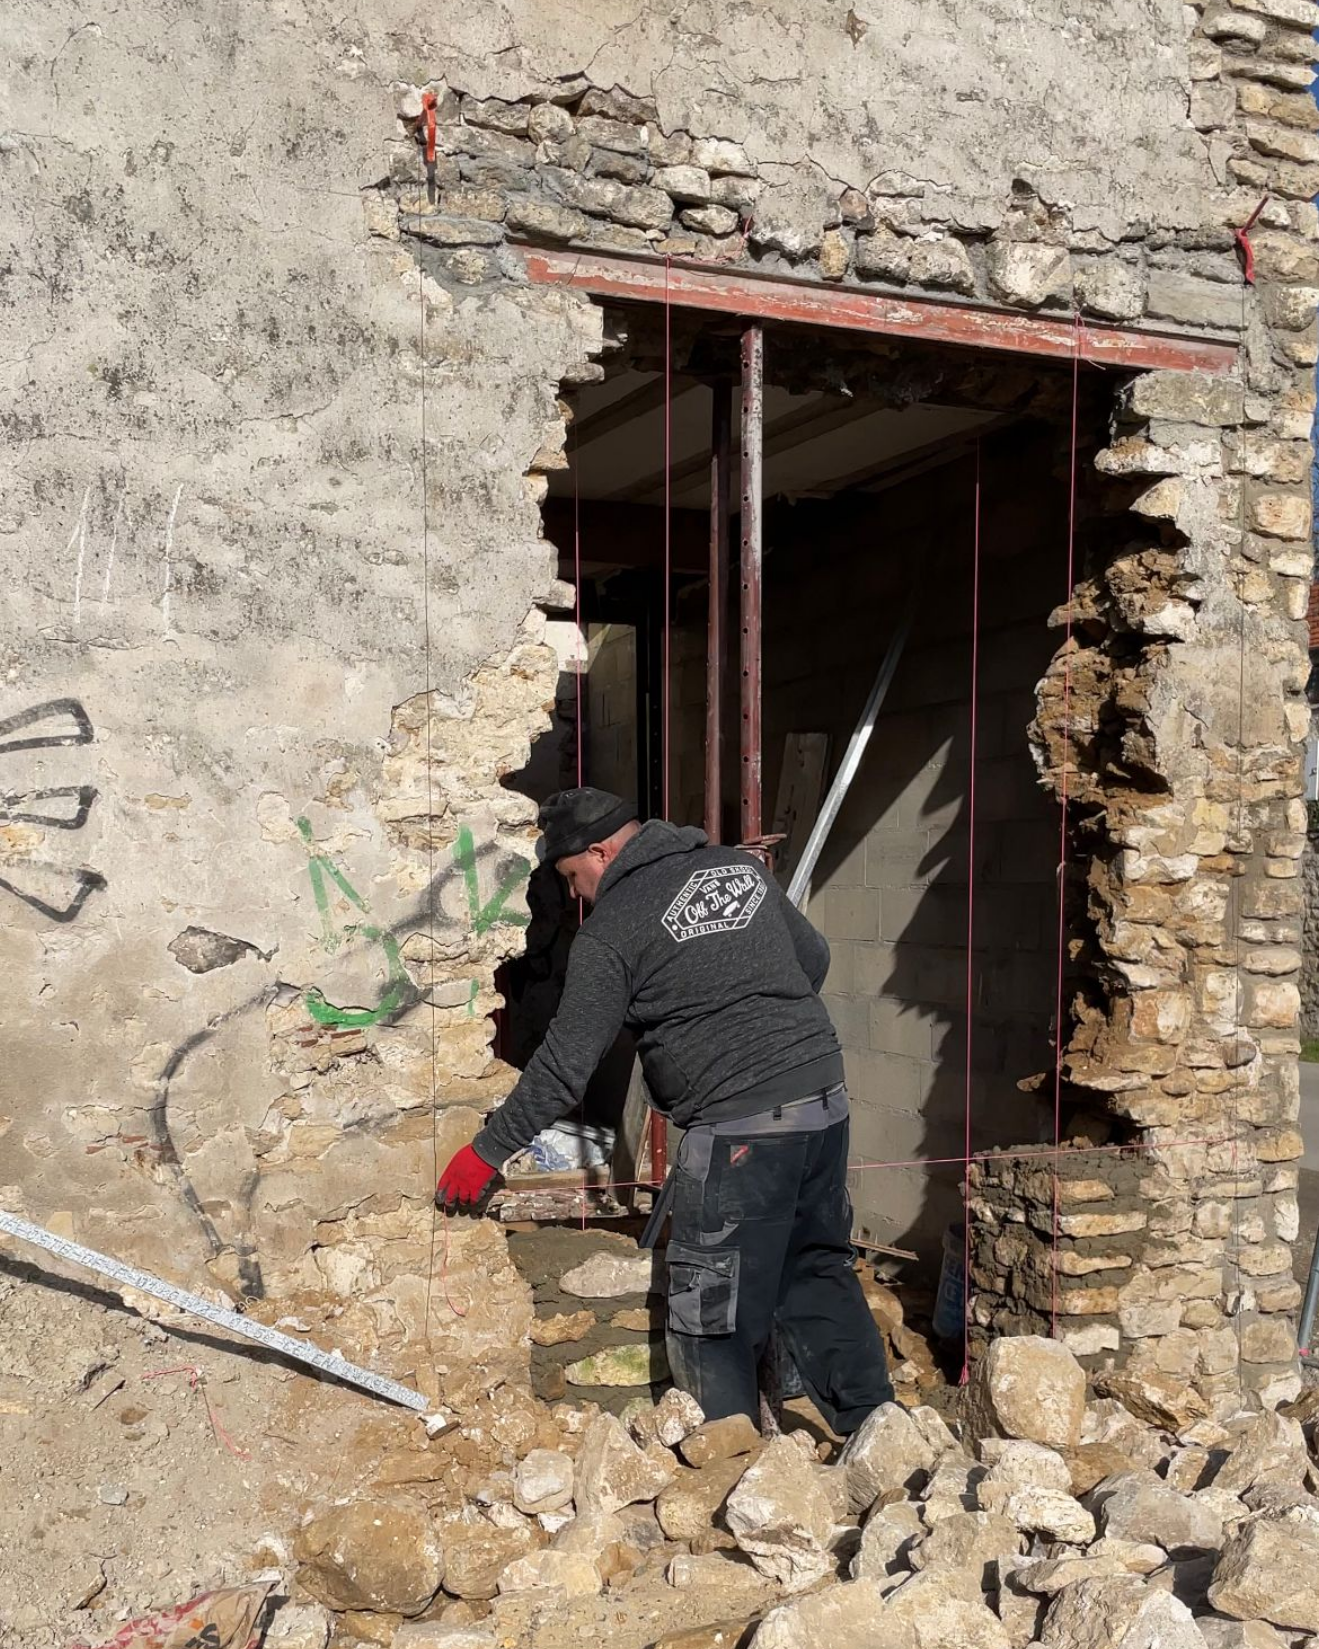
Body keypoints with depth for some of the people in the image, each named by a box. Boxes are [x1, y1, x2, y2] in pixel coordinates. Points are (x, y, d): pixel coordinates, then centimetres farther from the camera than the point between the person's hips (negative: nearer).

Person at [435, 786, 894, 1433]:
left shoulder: (610, 931, -5)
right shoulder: (741, 866, 13)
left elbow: (564, 1065, -4)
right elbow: (814, 956, 22)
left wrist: (487, 1151, 6)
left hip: (740, 1124, -8)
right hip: (825, 1094, 8)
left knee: (712, 1313, 5)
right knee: (819, 1272, 19)